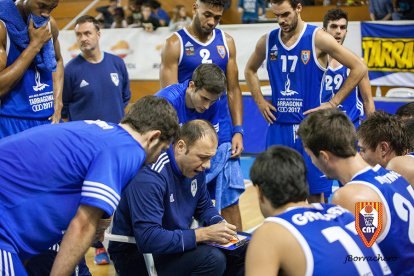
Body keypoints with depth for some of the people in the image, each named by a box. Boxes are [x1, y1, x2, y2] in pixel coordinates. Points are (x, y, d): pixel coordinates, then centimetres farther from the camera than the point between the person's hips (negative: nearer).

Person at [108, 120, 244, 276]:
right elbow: (148, 239, -34)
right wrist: (204, 234, -31)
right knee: (212, 259, -28)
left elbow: (205, 207, 15)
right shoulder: (150, 177, -27)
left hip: (175, 243, 8)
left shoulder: (195, 167, -1)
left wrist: (219, 225, -8)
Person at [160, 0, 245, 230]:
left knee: (230, 198, 5)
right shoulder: (175, 44, -4)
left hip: (223, 133, 3)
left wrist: (238, 131, 3)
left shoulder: (226, 42, 9)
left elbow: (233, 90, 12)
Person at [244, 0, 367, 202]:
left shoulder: (318, 38, -8)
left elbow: (359, 68, -7)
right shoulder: (267, 41, 5)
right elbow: (250, 70, 24)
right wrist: (260, 101, 10)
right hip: (278, 126, 4)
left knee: (315, 194, 2)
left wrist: (333, 103, -8)